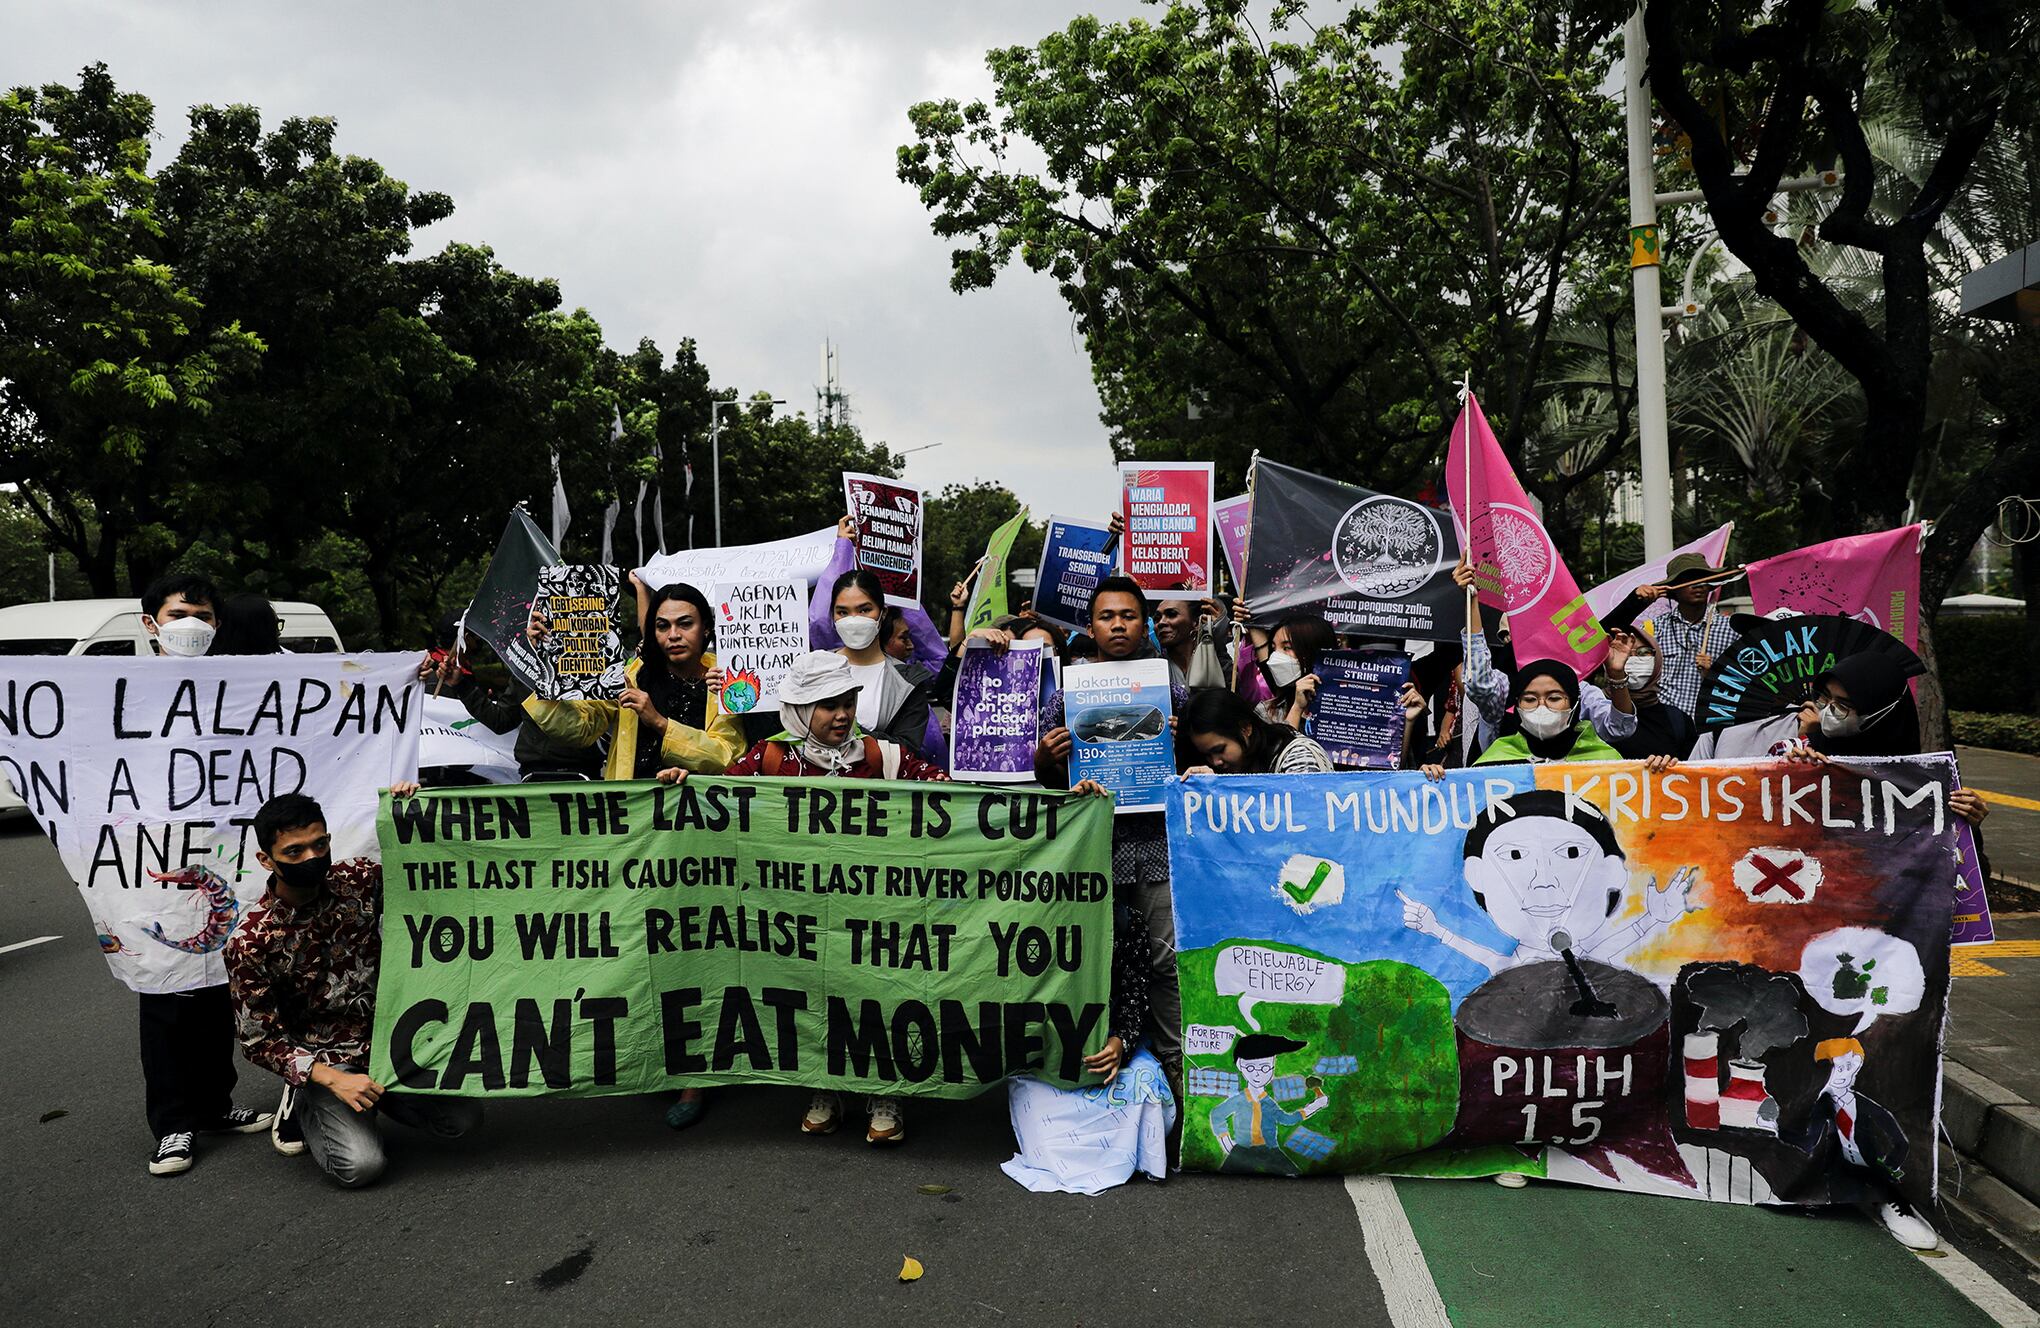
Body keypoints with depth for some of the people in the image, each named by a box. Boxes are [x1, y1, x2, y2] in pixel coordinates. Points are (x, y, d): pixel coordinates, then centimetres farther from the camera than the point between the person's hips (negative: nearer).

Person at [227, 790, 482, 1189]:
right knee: (361, 1166, -22)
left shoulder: (359, 880, -7)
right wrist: (334, 1080, -23)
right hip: (324, 1061, -3)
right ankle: (305, 1106, 10)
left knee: (463, 1118, -11)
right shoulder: (251, 942, -17)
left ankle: (374, 1093, 15)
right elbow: (259, 1041, -11)